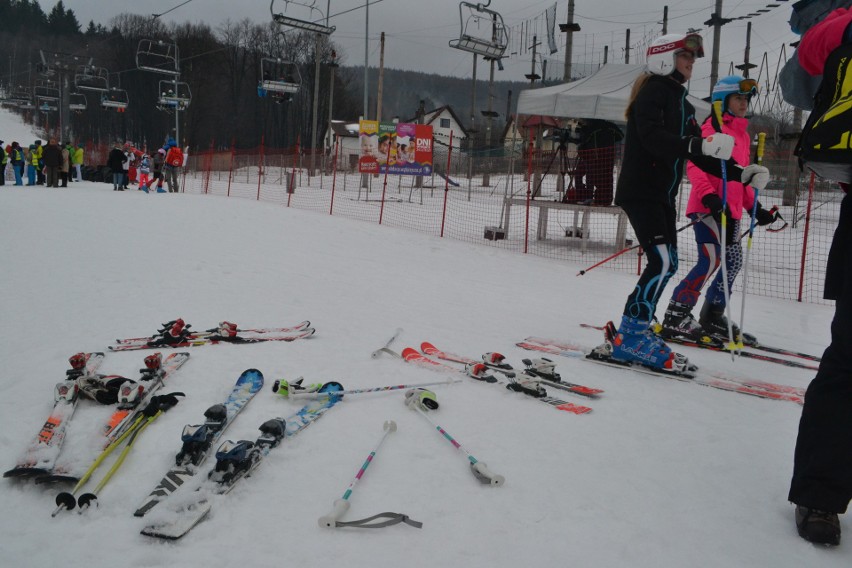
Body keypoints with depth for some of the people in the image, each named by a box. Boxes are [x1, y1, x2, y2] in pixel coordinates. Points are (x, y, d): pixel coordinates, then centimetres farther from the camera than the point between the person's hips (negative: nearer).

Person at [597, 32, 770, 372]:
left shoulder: (683, 104, 21)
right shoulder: (653, 91, -5)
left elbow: (699, 156, 18)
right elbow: (652, 137, -23)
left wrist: (742, 174, 7)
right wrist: (698, 144, -36)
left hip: (663, 196, 10)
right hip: (640, 191, -10)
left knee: (666, 263, 8)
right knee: (662, 261, -17)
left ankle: (632, 333, 15)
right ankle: (630, 337, -12)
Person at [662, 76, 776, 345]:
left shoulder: (742, 134, 21)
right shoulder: (713, 128, -5)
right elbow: (694, 166, -15)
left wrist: (754, 207, 19)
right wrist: (709, 196, -27)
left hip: (730, 210, 9)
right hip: (708, 207, -9)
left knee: (733, 261, 10)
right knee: (711, 260, -15)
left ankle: (712, 317, 20)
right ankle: (676, 317, -10)